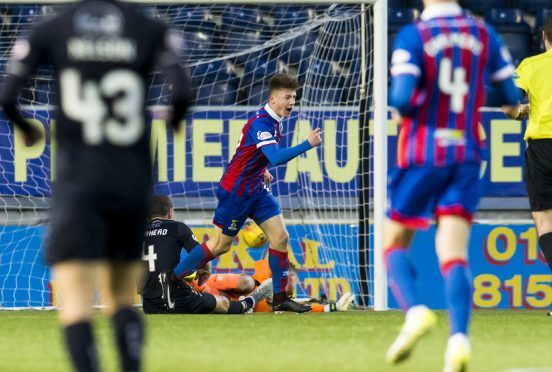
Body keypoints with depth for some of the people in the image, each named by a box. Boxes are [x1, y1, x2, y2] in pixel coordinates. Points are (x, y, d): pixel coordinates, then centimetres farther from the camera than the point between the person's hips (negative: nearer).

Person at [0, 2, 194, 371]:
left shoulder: (50, 31, 2)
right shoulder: (151, 31, 2)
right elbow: (182, 91, -11)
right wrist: (172, 124, 11)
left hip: (78, 180, -2)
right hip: (134, 181, 2)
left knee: (76, 307, -6)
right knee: (123, 301, 17)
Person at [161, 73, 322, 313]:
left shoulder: (274, 121, 6)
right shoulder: (260, 123, -24)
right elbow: (277, 158, -37)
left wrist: (261, 171, 13)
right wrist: (308, 144, -37)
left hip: (256, 189, 9)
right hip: (235, 191, -9)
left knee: (280, 237, -2)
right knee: (221, 244, 2)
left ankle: (280, 298, 3)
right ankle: (171, 279, 16)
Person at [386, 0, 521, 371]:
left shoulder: (413, 36, -9)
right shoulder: (484, 35, 3)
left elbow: (402, 97, -20)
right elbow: (511, 96, 6)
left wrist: (400, 112, 3)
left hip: (421, 155, -3)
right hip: (466, 156, 3)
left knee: (395, 243, 12)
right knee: (454, 254, -2)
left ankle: (415, 311, -14)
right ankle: (459, 337, -22)